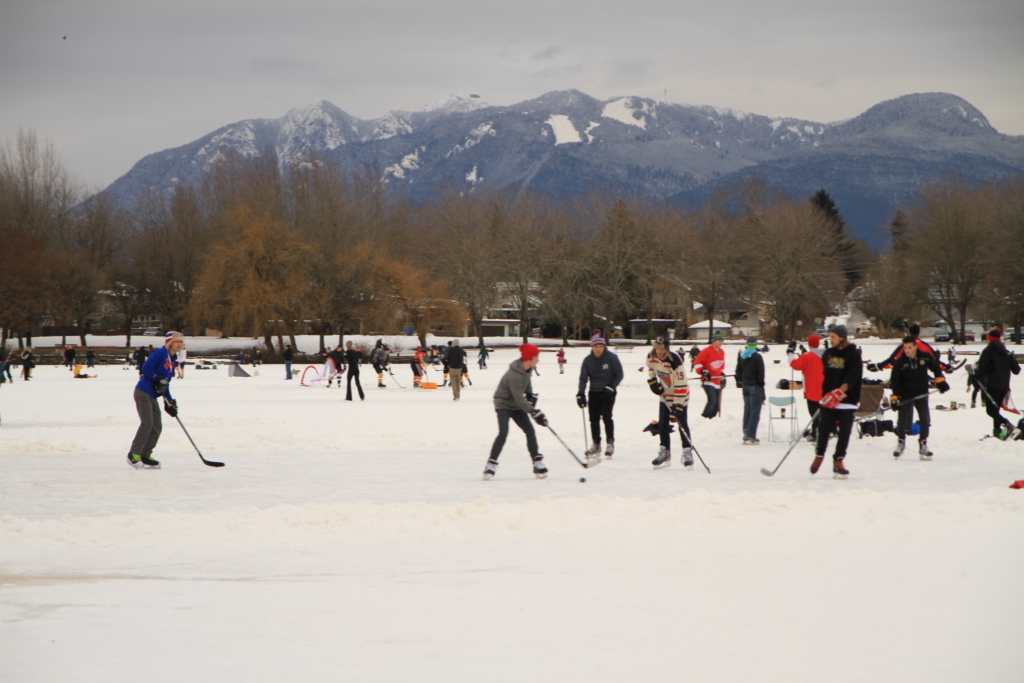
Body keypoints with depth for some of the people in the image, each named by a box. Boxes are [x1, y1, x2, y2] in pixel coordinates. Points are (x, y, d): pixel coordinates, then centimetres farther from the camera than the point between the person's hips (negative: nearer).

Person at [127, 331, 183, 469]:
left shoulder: (172, 361, 17)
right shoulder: (160, 353, -8)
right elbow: (146, 368, -17)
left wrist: (169, 401, 12)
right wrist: (157, 379, -21)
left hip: (152, 396, 9)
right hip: (143, 392, -9)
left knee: (157, 427, 5)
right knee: (147, 423, -15)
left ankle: (145, 456, 12)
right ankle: (134, 454, -9)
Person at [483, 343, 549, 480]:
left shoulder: (526, 368, -6)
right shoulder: (514, 375, -32)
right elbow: (519, 399, -33)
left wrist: (531, 394, 3)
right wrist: (535, 413, -34)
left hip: (516, 406, 8)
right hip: (504, 404, -8)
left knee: (530, 431, 1)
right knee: (503, 434, -21)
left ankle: (538, 463, 7)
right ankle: (491, 465, -15)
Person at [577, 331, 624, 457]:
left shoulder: (611, 358, -10)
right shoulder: (588, 360, -1)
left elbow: (619, 375, -5)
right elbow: (583, 378, 3)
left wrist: (611, 387, -17)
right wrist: (580, 394, -7)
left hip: (608, 392, -4)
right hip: (594, 392, 4)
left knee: (606, 416, -15)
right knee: (594, 418, 3)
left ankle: (610, 443, -5)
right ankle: (595, 444, 15)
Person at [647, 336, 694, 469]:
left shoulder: (675, 362, -31)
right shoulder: (651, 358, -12)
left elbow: (681, 385, -29)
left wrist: (677, 406, -31)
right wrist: (653, 382, 1)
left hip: (679, 395, -6)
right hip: (664, 395, 6)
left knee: (682, 424, -6)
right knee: (662, 425, 4)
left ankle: (687, 453, 2)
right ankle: (665, 453, 12)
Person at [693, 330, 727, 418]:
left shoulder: (722, 352, 10)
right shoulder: (707, 351, -14)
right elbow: (697, 362, -15)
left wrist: (722, 374, 19)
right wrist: (702, 371, -24)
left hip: (717, 381, 8)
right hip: (708, 381, -8)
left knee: (716, 403, 6)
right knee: (712, 399, -22)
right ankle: (703, 418, -15)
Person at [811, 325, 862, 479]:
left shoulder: (853, 354, -6)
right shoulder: (828, 353, 10)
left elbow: (853, 376, -16)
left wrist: (840, 391, -27)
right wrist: (824, 393, 14)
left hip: (847, 399, -4)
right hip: (828, 399, 4)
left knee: (844, 431, -2)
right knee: (824, 429, 1)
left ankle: (838, 461, 6)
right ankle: (819, 455, 19)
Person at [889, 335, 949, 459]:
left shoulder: (925, 357, -7)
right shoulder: (900, 362, -12)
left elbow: (936, 367, 12)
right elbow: (894, 381, -8)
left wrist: (940, 381, 7)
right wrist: (894, 397, -15)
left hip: (922, 394, 2)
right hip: (906, 396, -2)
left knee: (925, 420, -1)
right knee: (903, 420, -3)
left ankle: (923, 445, 11)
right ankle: (901, 442, 20)